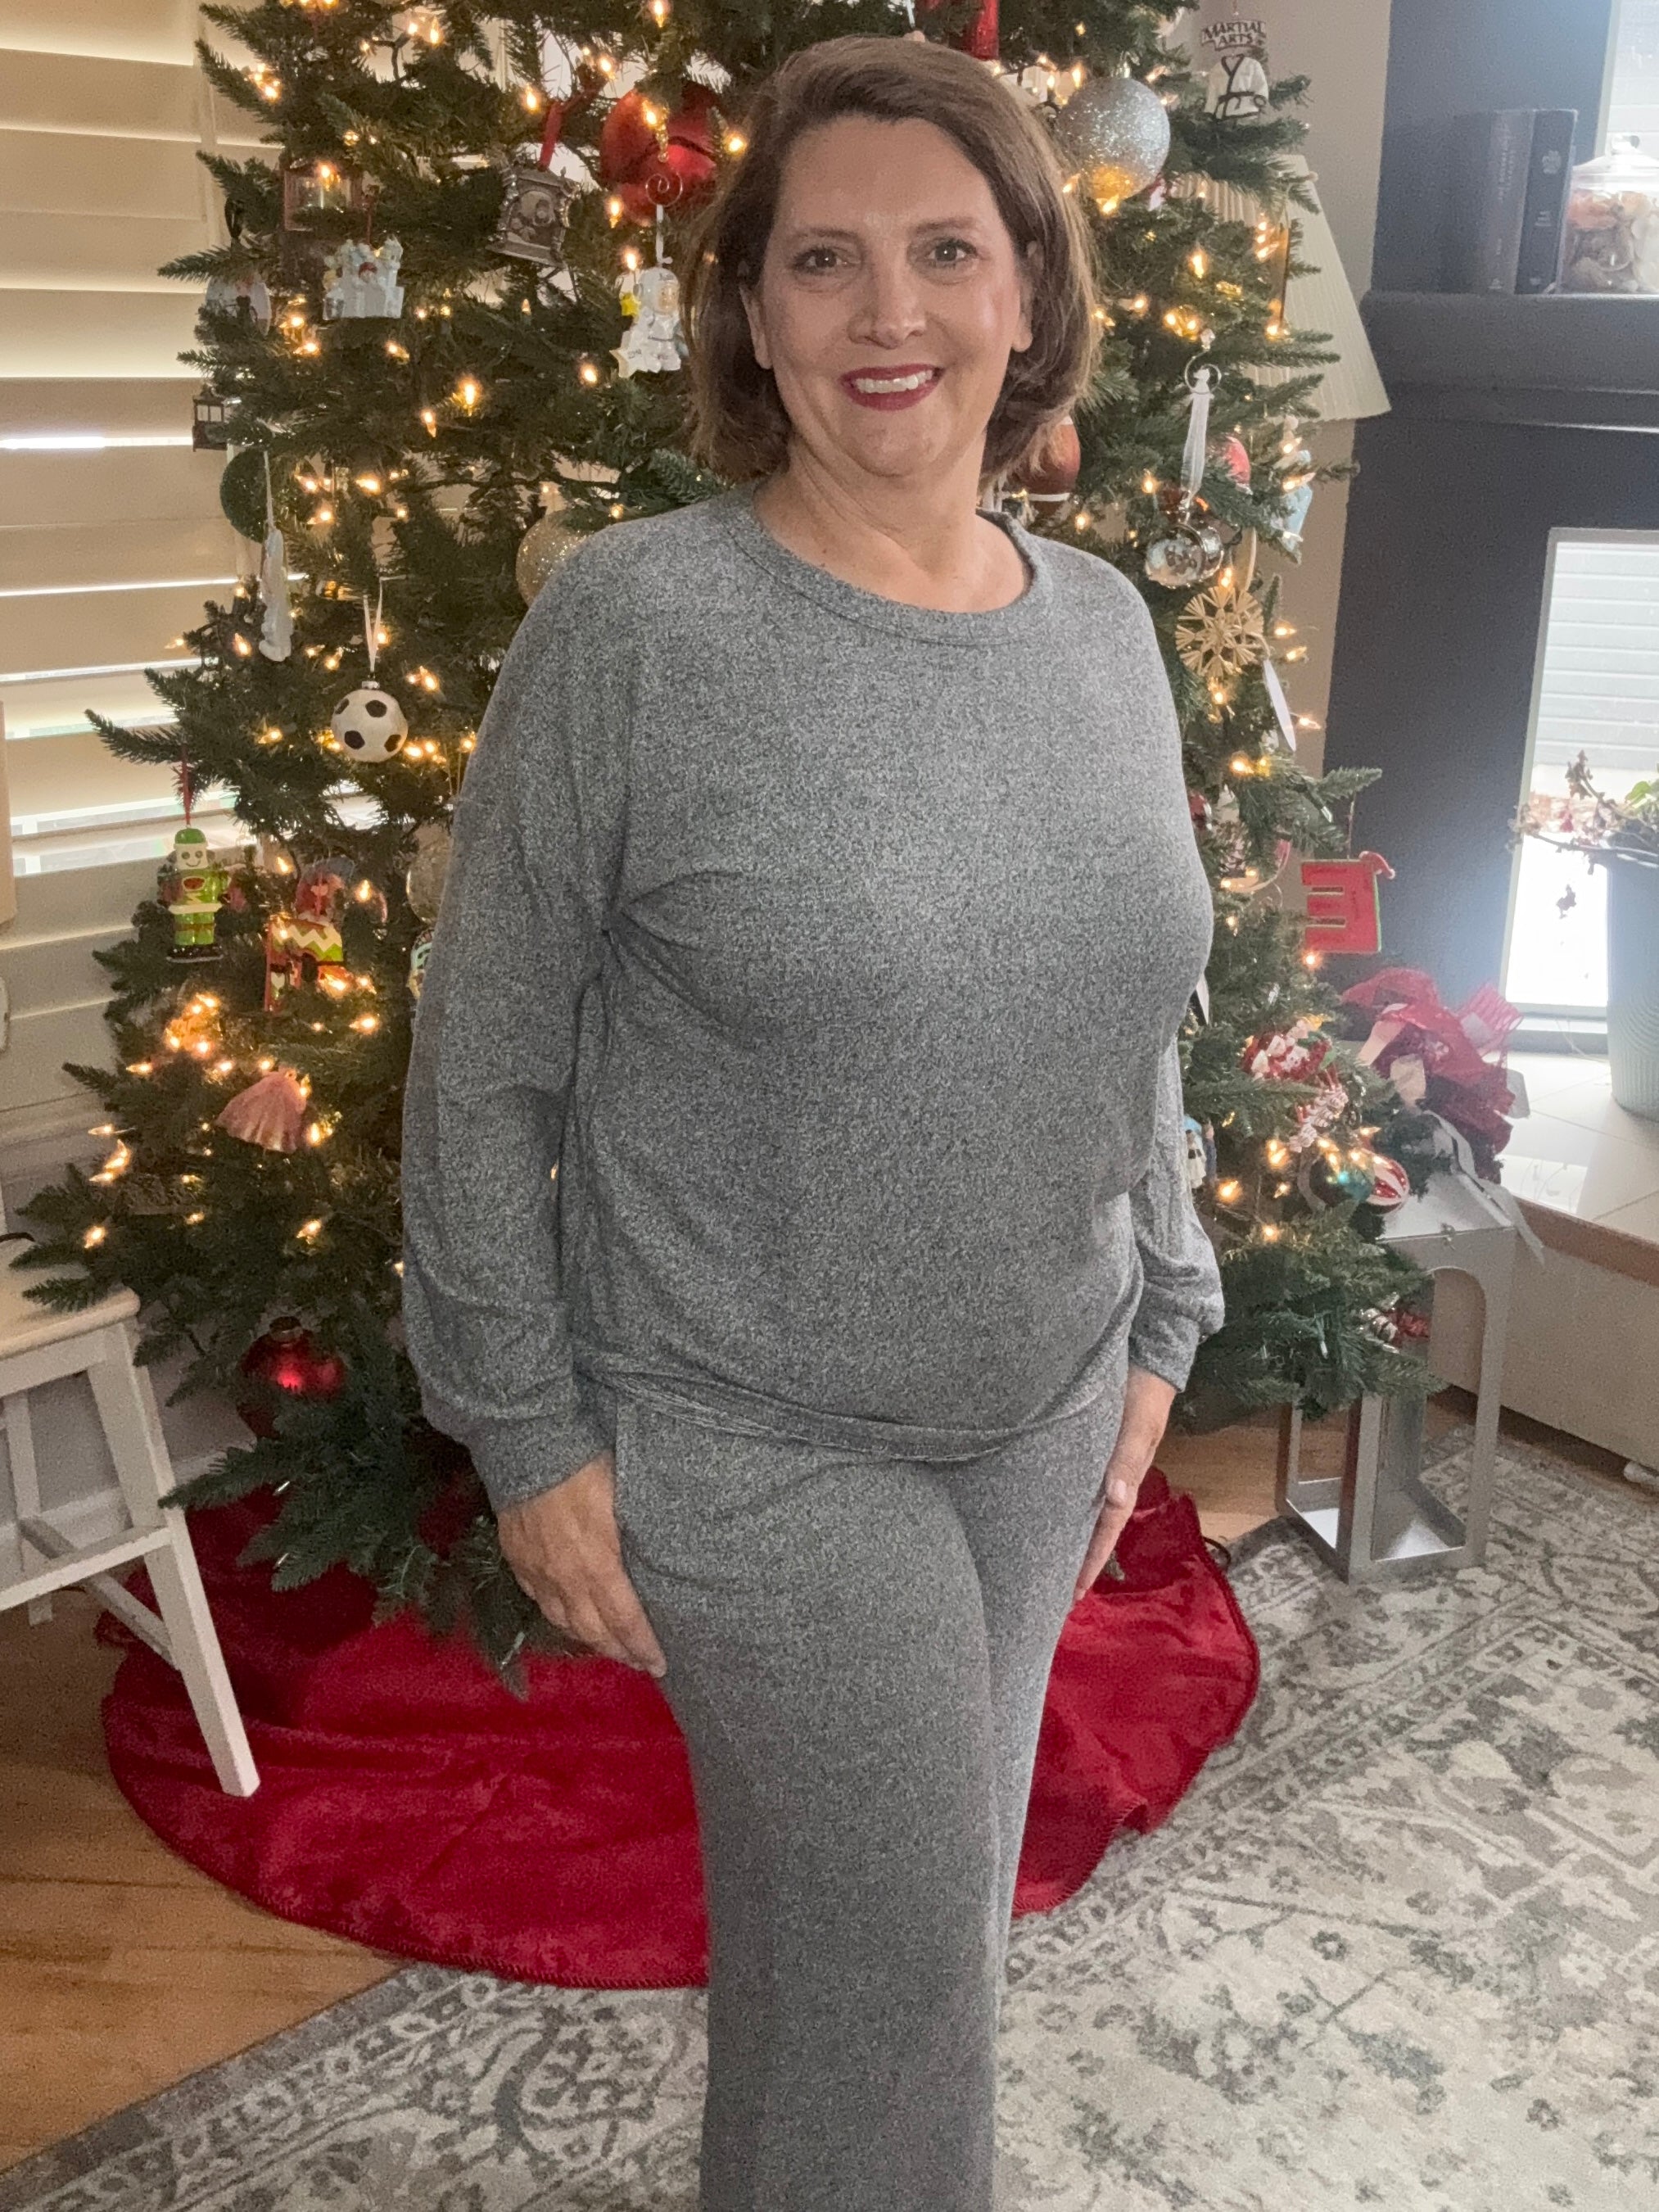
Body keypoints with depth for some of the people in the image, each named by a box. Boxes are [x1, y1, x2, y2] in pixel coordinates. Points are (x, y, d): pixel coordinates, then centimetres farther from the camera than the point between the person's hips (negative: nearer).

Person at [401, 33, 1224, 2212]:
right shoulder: (633, 622, -16)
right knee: (904, 1944, 6)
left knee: (906, 1916, 23)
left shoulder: (1106, 626, 1)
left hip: (1043, 1420, 6)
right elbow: (485, 1068, -11)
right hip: (751, 1442, -5)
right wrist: (530, 1436, -10)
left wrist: (1155, 1328, 11)